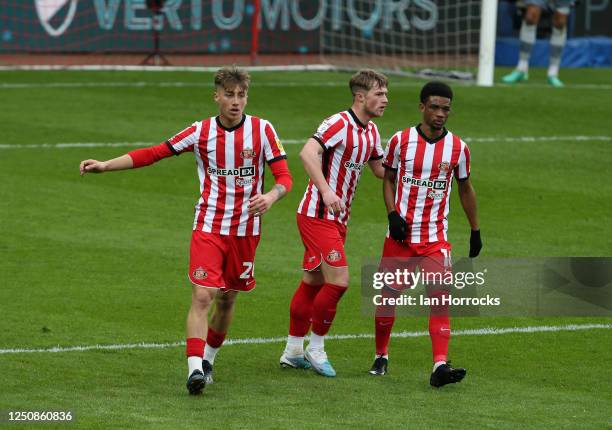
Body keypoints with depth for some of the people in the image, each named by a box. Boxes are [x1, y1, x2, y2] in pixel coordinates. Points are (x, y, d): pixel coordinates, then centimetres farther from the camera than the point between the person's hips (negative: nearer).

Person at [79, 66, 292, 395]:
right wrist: (105, 165, -6)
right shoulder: (201, 132, -3)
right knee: (202, 296, -16)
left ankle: (208, 359, 34)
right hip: (208, 228, -1)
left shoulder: (262, 130, -5)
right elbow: (154, 153, 0)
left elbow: (284, 177, -6)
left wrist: (271, 196, -30)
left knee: (226, 300, 12)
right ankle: (195, 369, -23)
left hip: (245, 229, 1)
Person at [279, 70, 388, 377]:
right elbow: (308, 153, -30)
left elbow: (381, 169, 24)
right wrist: (326, 191, -38)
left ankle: (293, 351, 21)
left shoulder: (370, 131, 12)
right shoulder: (339, 124, -17)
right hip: (318, 215, -9)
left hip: (337, 218, 9)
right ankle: (315, 348, 1)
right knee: (338, 280, -14)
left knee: (313, 282, 13)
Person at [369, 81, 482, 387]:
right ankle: (381, 356, 28)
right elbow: (388, 179, 9)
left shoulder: (458, 148, 1)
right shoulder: (400, 141, -3)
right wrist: (392, 214, -7)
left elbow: (465, 188, 14)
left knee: (441, 298, -15)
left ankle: (440, 366, -22)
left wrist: (475, 230, 15)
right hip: (401, 233, 0)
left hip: (436, 237, 0)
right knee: (388, 295, 7)